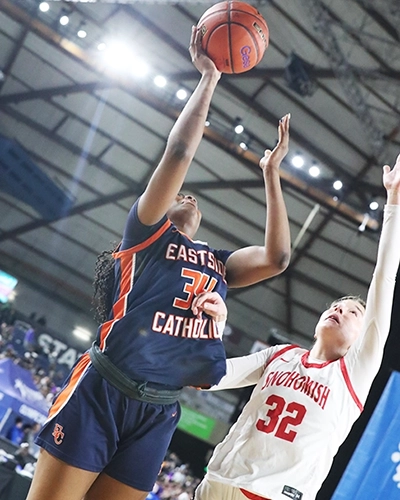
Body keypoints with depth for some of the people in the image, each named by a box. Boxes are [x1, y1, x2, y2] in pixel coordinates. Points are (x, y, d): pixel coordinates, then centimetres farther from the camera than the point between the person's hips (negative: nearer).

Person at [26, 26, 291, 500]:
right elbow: (179, 151, -4)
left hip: (158, 411, 5)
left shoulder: (219, 264, 21)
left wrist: (271, 175, 12)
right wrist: (208, 76, 1)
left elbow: (276, 258, 6)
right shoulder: (146, 231, 7)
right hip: (99, 391, -5)